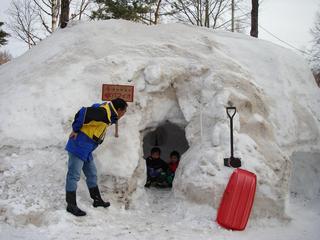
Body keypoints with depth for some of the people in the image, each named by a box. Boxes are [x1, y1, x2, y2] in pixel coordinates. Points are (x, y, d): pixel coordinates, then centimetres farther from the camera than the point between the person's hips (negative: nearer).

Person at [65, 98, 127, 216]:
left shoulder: (108, 115, 11)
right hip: (79, 147, -10)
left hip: (86, 150, 10)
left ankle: (97, 200, 30)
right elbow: (83, 113, -27)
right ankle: (71, 205, 6)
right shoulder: (103, 112, -20)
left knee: (92, 174, 18)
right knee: (74, 175, -2)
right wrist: (76, 130, -18)